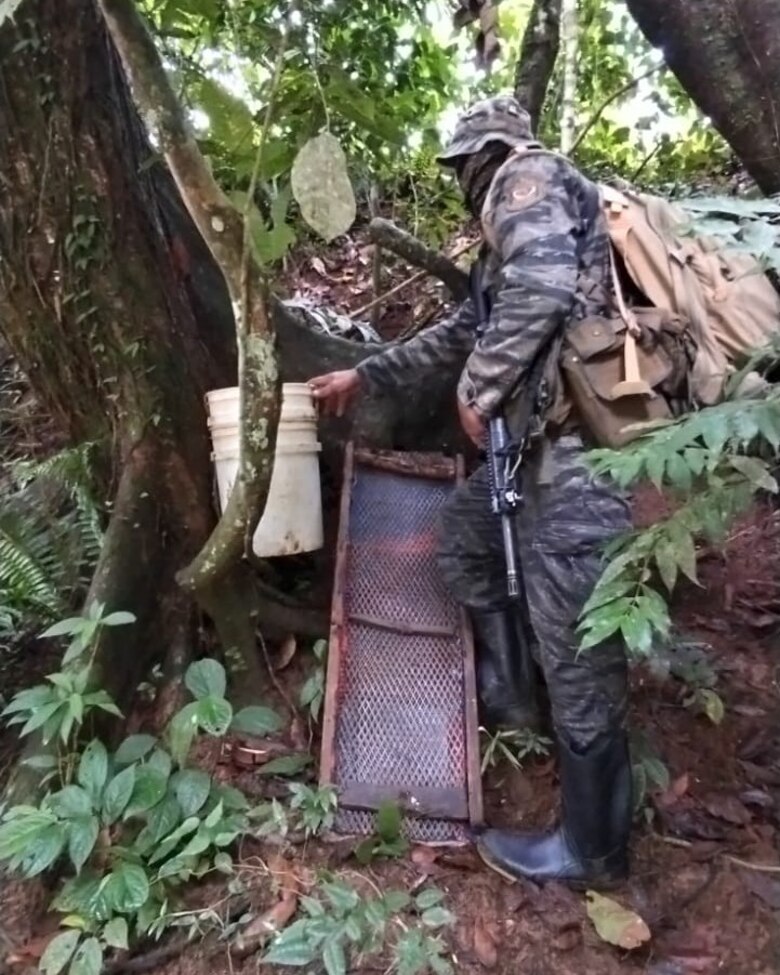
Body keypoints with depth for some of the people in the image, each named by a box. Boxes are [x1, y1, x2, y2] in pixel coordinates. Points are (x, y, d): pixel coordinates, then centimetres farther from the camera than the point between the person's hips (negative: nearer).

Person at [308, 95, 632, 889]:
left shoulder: (526, 179, -3)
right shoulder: (521, 221, 27)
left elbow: (543, 286, -25)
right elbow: (463, 330, 32)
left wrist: (476, 390, -13)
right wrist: (363, 376, 35)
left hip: (578, 446, -10)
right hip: (544, 441, 10)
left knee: (577, 652, -1)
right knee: (463, 531, 25)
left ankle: (592, 849, 16)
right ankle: (511, 686, 34)